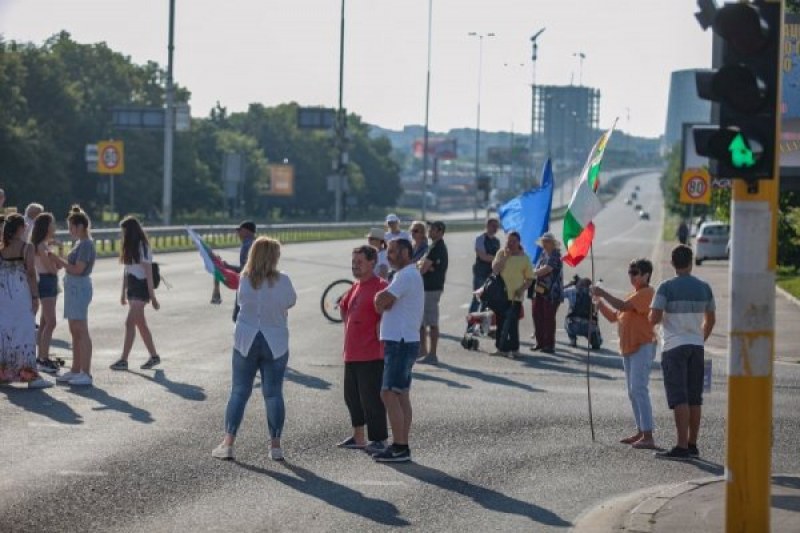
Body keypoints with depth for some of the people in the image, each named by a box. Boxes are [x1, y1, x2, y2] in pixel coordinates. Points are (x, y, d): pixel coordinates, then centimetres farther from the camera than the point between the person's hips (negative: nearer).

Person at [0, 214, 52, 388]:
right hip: (21, 295, -4)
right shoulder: (26, 248, -8)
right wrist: (35, 297, -6)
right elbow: (31, 273, -10)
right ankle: (28, 373, -4)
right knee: (24, 332, -2)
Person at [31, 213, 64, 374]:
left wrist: (60, 250, 3)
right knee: (50, 323, -12)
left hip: (51, 282, 10)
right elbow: (52, 268, -18)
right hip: (46, 282, -10)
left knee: (45, 322, 13)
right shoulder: (41, 246, -15)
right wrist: (58, 250, -12)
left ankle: (42, 357, 18)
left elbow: (58, 266, 12)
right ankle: (44, 360, -12)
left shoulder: (48, 244, 13)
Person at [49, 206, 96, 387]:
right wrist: (58, 260, 6)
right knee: (75, 331, 14)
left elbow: (78, 269, -21)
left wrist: (58, 260, -13)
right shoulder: (80, 243, 14)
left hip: (79, 287, -10)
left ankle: (86, 373, -9)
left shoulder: (86, 245, -15)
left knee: (81, 331, -9)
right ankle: (75, 370, 20)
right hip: (73, 287, 10)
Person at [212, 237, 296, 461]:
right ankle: (275, 446, 8)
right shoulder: (282, 280, -11)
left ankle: (228, 443, 5)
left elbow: (242, 301, 5)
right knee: (274, 393, 6)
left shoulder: (245, 280, -7)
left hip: (246, 342, 1)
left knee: (239, 392, 8)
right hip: (275, 343, -1)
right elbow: (291, 301, 4)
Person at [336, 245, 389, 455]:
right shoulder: (356, 287, 15)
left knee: (371, 398, -7)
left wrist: (379, 340, -18)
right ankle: (358, 438, 27)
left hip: (371, 355, -10)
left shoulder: (380, 287, -13)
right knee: (352, 397, 16)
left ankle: (378, 440, 0)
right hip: (352, 354, 10)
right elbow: (343, 307, 33)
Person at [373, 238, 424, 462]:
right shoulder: (411, 275, 20)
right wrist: (383, 301, -3)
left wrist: (380, 300, -1)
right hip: (403, 341, 11)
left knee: (389, 394, -11)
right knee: (401, 395, 11)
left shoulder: (406, 276, -15)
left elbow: (381, 300, -21)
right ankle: (402, 446, 14)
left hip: (400, 343, -11)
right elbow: (382, 301, 17)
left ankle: (399, 447, -12)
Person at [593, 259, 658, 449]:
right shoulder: (633, 295, 20)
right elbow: (613, 316, 18)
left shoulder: (646, 293, -10)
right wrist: (599, 301, 5)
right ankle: (641, 432, 19)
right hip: (628, 348, 10)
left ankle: (648, 436, -18)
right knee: (632, 392, 12)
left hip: (643, 347, -10)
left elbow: (624, 306, -23)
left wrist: (604, 294, -17)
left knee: (639, 389, -16)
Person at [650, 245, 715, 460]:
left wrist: (661, 318, 8)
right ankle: (692, 444, 14)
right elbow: (710, 320, 14)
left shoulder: (666, 287, -9)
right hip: (696, 346, 5)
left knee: (679, 398, -8)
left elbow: (654, 318, -14)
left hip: (674, 347, -5)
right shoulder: (704, 288, 7)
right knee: (694, 398, 10)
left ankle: (682, 446, -12)